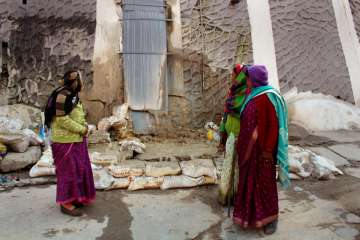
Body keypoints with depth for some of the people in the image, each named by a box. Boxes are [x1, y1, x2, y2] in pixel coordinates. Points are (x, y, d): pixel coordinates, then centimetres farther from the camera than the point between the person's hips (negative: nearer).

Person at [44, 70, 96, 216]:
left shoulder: (72, 95, 11)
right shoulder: (63, 95, -19)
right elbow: (62, 119, -24)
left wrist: (83, 126, 2)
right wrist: (82, 129, -17)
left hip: (75, 139, 10)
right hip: (66, 140, -10)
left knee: (77, 169, 15)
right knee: (68, 170, -2)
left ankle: (74, 197, 29)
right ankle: (66, 203, 11)